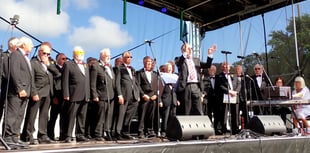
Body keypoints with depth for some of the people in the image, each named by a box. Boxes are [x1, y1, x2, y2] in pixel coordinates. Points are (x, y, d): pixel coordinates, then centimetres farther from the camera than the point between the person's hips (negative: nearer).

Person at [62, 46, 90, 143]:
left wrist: (88, 95, 14)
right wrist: (66, 95, -11)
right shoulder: (68, 64, 3)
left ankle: (80, 135, 14)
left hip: (84, 96, 6)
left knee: (82, 116, 8)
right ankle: (68, 136, 2)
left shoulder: (85, 66, 23)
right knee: (71, 116, -4)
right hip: (74, 95, -6)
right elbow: (65, 80, -4)